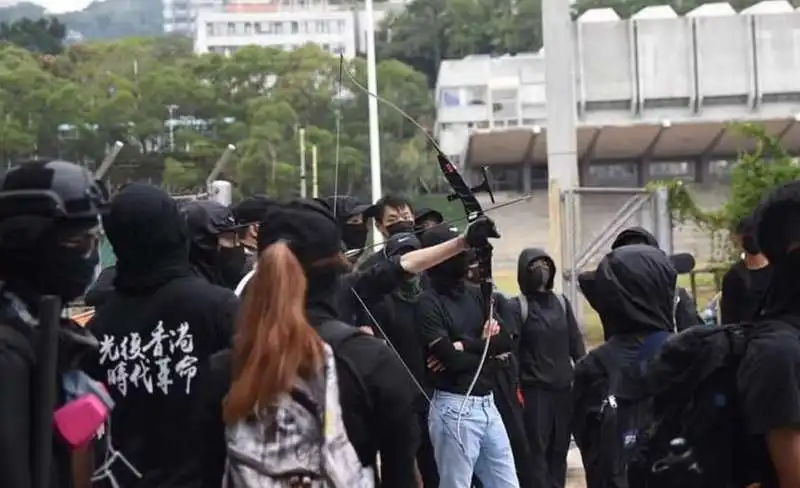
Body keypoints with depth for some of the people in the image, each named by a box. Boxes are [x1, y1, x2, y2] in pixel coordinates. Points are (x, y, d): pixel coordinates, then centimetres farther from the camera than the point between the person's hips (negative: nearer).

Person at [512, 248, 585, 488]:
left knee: (559, 450, 8)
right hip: (534, 389, -5)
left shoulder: (561, 302, 11)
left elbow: (576, 342, 14)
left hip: (564, 388, 5)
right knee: (537, 451, -6)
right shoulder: (519, 306, -4)